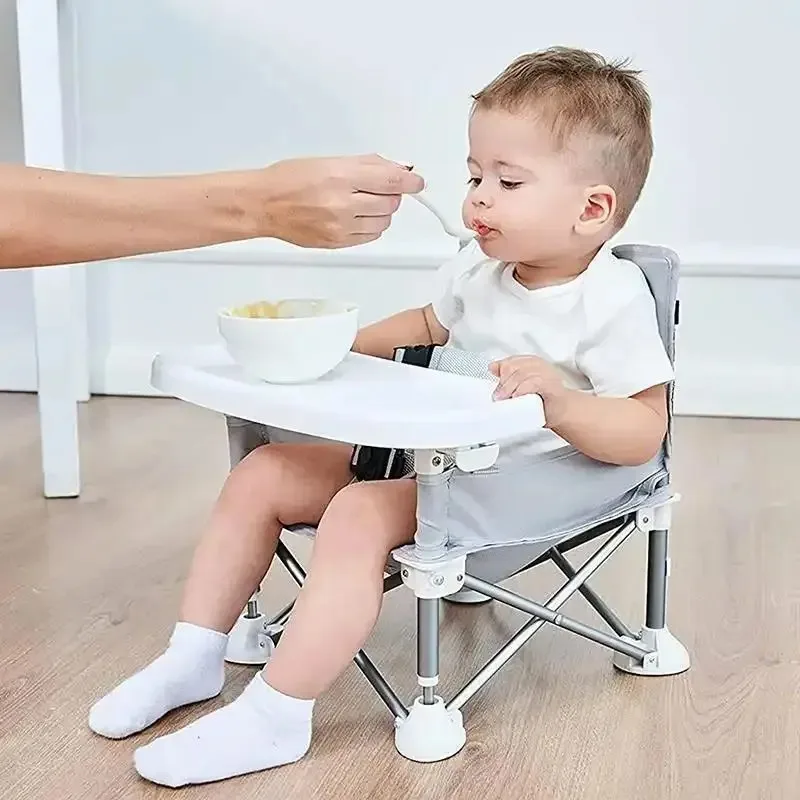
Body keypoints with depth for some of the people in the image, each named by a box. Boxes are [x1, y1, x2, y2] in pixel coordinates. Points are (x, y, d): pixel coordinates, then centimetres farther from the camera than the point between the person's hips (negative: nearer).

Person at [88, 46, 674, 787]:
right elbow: (430, 323, 28)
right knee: (262, 474, 2)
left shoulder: (613, 300, -15)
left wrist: (560, 402, -34)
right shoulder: (476, 271, 7)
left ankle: (273, 718, -24)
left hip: (518, 483, -9)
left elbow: (643, 435, -17)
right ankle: (196, 658, 10)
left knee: (359, 515, -32)